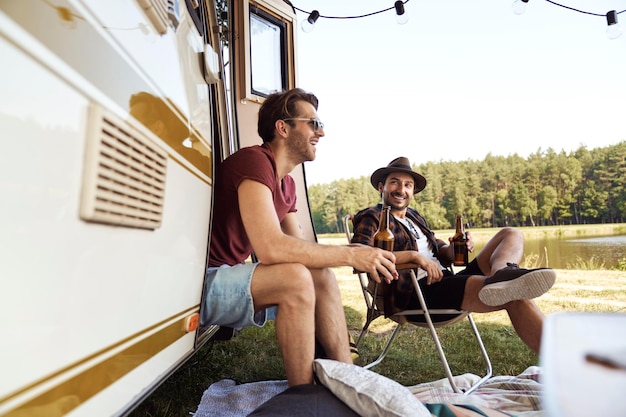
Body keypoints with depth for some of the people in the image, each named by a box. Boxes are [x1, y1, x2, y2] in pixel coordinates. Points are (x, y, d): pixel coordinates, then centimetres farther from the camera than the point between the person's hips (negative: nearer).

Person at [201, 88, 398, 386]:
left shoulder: (286, 184, 11)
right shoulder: (254, 161, -20)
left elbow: (299, 247, 10)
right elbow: (270, 248, -32)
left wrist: (362, 256, -5)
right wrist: (350, 255, -24)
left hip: (228, 278, 9)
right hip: (202, 280, -9)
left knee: (323, 276, -2)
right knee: (296, 278, -29)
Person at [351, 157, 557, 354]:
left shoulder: (414, 217, 25)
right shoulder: (371, 218, 0)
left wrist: (455, 249, -4)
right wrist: (414, 255, -25)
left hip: (447, 283, 9)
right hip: (416, 294, -9)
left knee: (512, 234, -2)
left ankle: (501, 275, -32)